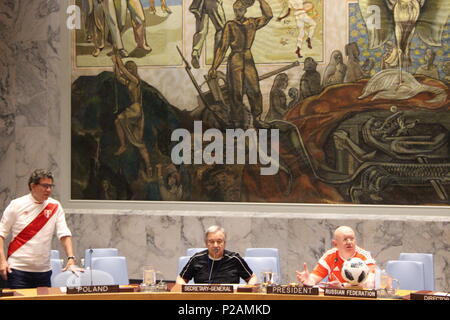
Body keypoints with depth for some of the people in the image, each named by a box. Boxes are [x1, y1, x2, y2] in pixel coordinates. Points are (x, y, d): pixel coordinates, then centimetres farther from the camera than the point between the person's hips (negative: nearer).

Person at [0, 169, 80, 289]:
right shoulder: (17, 205, -3)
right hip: (18, 269, -3)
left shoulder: (55, 206, 4)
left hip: (44, 270, 3)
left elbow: (64, 234, -1)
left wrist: (71, 259, -15)